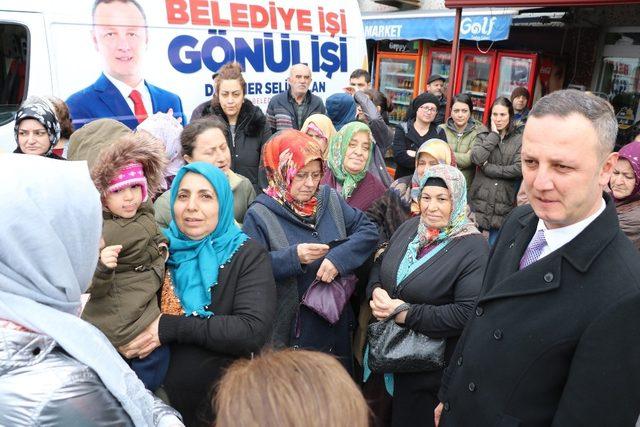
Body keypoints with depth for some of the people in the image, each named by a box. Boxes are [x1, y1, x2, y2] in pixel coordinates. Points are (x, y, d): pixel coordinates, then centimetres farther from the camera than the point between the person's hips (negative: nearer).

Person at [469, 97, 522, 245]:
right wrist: (494, 134, -8)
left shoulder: (519, 140, 1)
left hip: (503, 205, -1)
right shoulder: (485, 137, 8)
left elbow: (519, 169, -12)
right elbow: (476, 158, -13)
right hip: (480, 202, 2)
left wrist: (488, 168, -9)